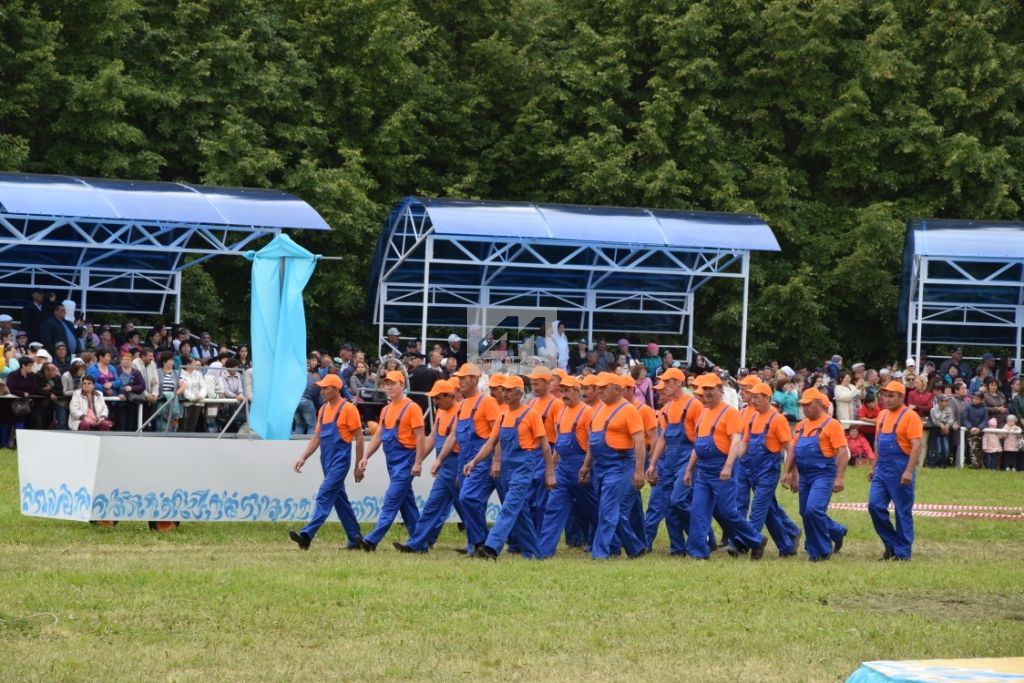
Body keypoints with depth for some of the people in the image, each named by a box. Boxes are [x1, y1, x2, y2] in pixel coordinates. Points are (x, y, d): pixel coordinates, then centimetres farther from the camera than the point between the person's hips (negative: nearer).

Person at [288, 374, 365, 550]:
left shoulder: (348, 409, -9)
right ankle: (355, 538, 18)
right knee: (340, 499, 11)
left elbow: (359, 438, -7)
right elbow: (316, 438, 16)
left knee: (324, 495, -16)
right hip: (327, 461, 8)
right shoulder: (323, 410, 13)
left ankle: (307, 535, -26)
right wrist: (303, 458, 5)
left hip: (340, 461, -8)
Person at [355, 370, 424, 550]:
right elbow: (378, 436, 16)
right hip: (392, 462, 9)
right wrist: (365, 457, 6)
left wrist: (418, 463, -18)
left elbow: (420, 437, -13)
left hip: (405, 461, -9)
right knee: (407, 502, 11)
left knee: (391, 501, -11)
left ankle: (372, 540, -17)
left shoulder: (412, 408, -10)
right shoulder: (386, 410, 14)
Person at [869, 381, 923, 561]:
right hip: (882, 470, 7)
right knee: (875, 506, 0)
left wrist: (909, 471, -24)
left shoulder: (909, 416, -11)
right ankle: (891, 544, 14)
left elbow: (916, 445, -17)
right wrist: (874, 467, 19)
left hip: (900, 470, -7)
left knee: (903, 511, 0)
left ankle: (902, 552, 6)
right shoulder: (883, 415, 13)